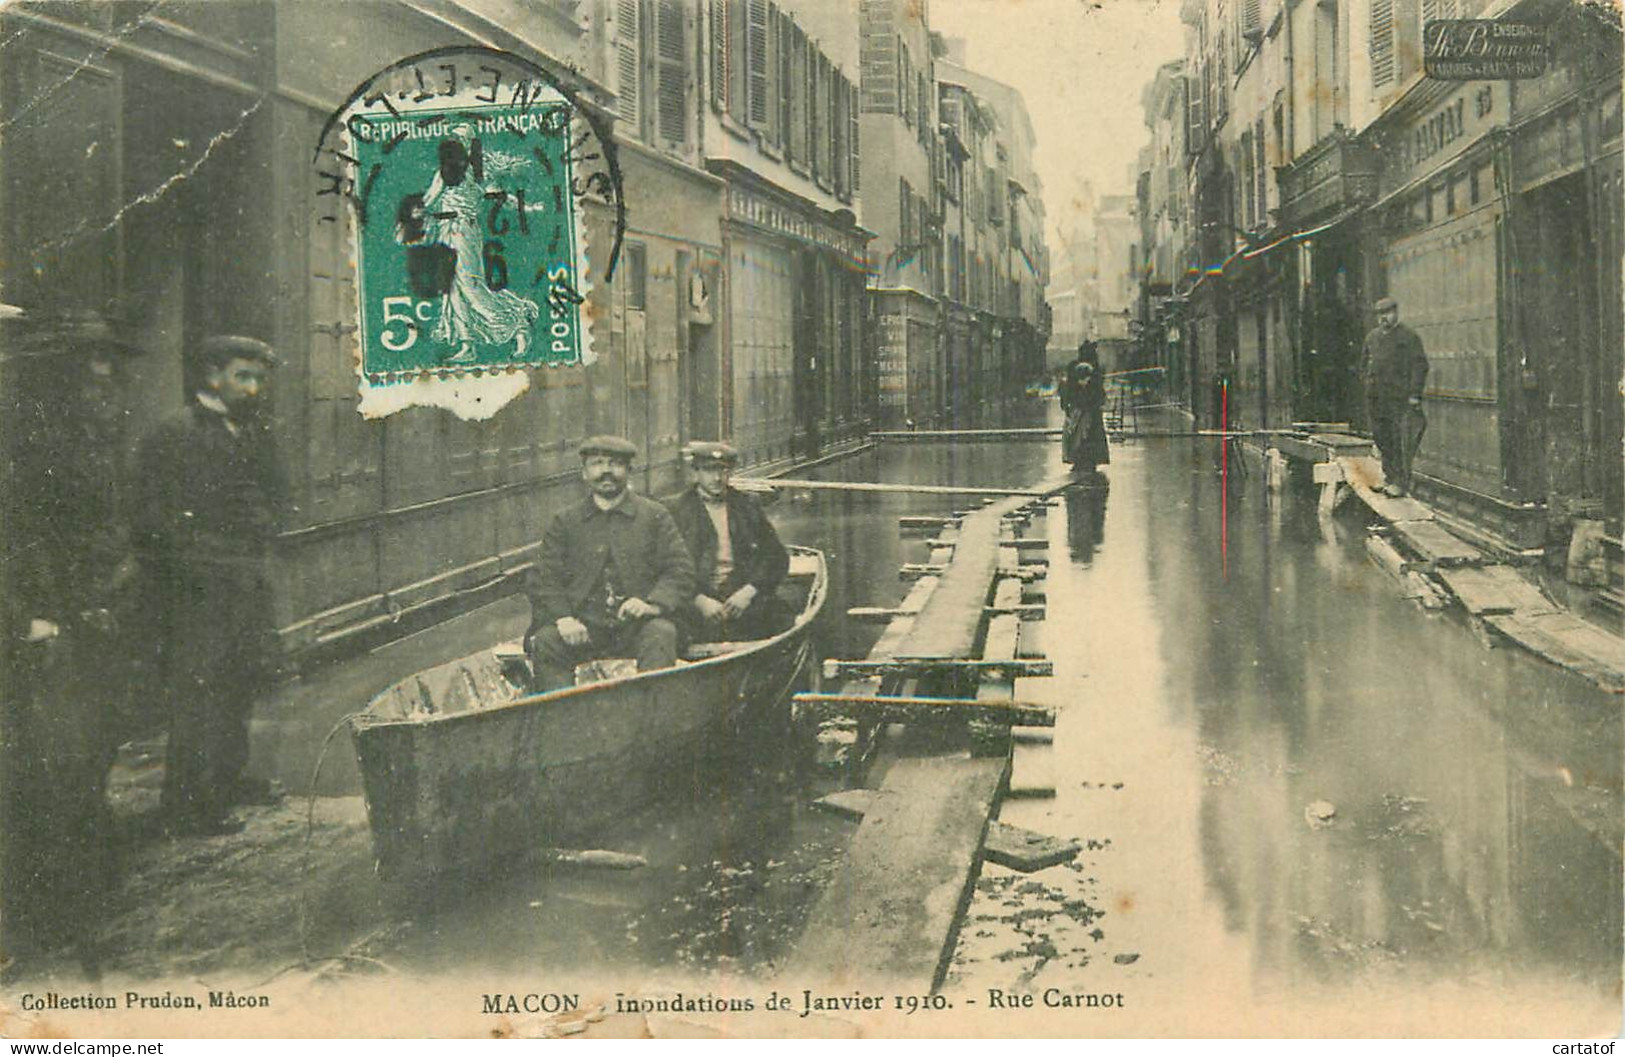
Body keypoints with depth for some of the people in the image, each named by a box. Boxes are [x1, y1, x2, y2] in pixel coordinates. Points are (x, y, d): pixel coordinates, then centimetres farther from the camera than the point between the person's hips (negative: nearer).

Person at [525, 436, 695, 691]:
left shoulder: (655, 516, 12)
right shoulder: (565, 522, 15)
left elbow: (681, 570, 5)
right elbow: (544, 580, 7)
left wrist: (654, 603, -15)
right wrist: (562, 618, -13)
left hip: (637, 624, -1)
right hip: (583, 626, 1)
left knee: (661, 634, -32)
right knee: (544, 642, -26)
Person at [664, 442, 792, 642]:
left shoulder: (746, 507, 18)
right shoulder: (677, 511, 9)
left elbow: (777, 556, 12)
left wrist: (749, 590, -5)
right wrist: (699, 600, -14)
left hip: (744, 594, 2)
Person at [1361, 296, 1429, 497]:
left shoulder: (1409, 337, -2)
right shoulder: (1372, 337, 16)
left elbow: (1420, 366, -5)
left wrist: (1415, 394, -12)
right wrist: (1368, 388, 15)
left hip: (1400, 397, -6)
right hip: (1377, 398, 6)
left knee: (1400, 441, -7)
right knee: (1381, 437, 8)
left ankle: (1402, 482, -5)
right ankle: (1389, 476, 18)